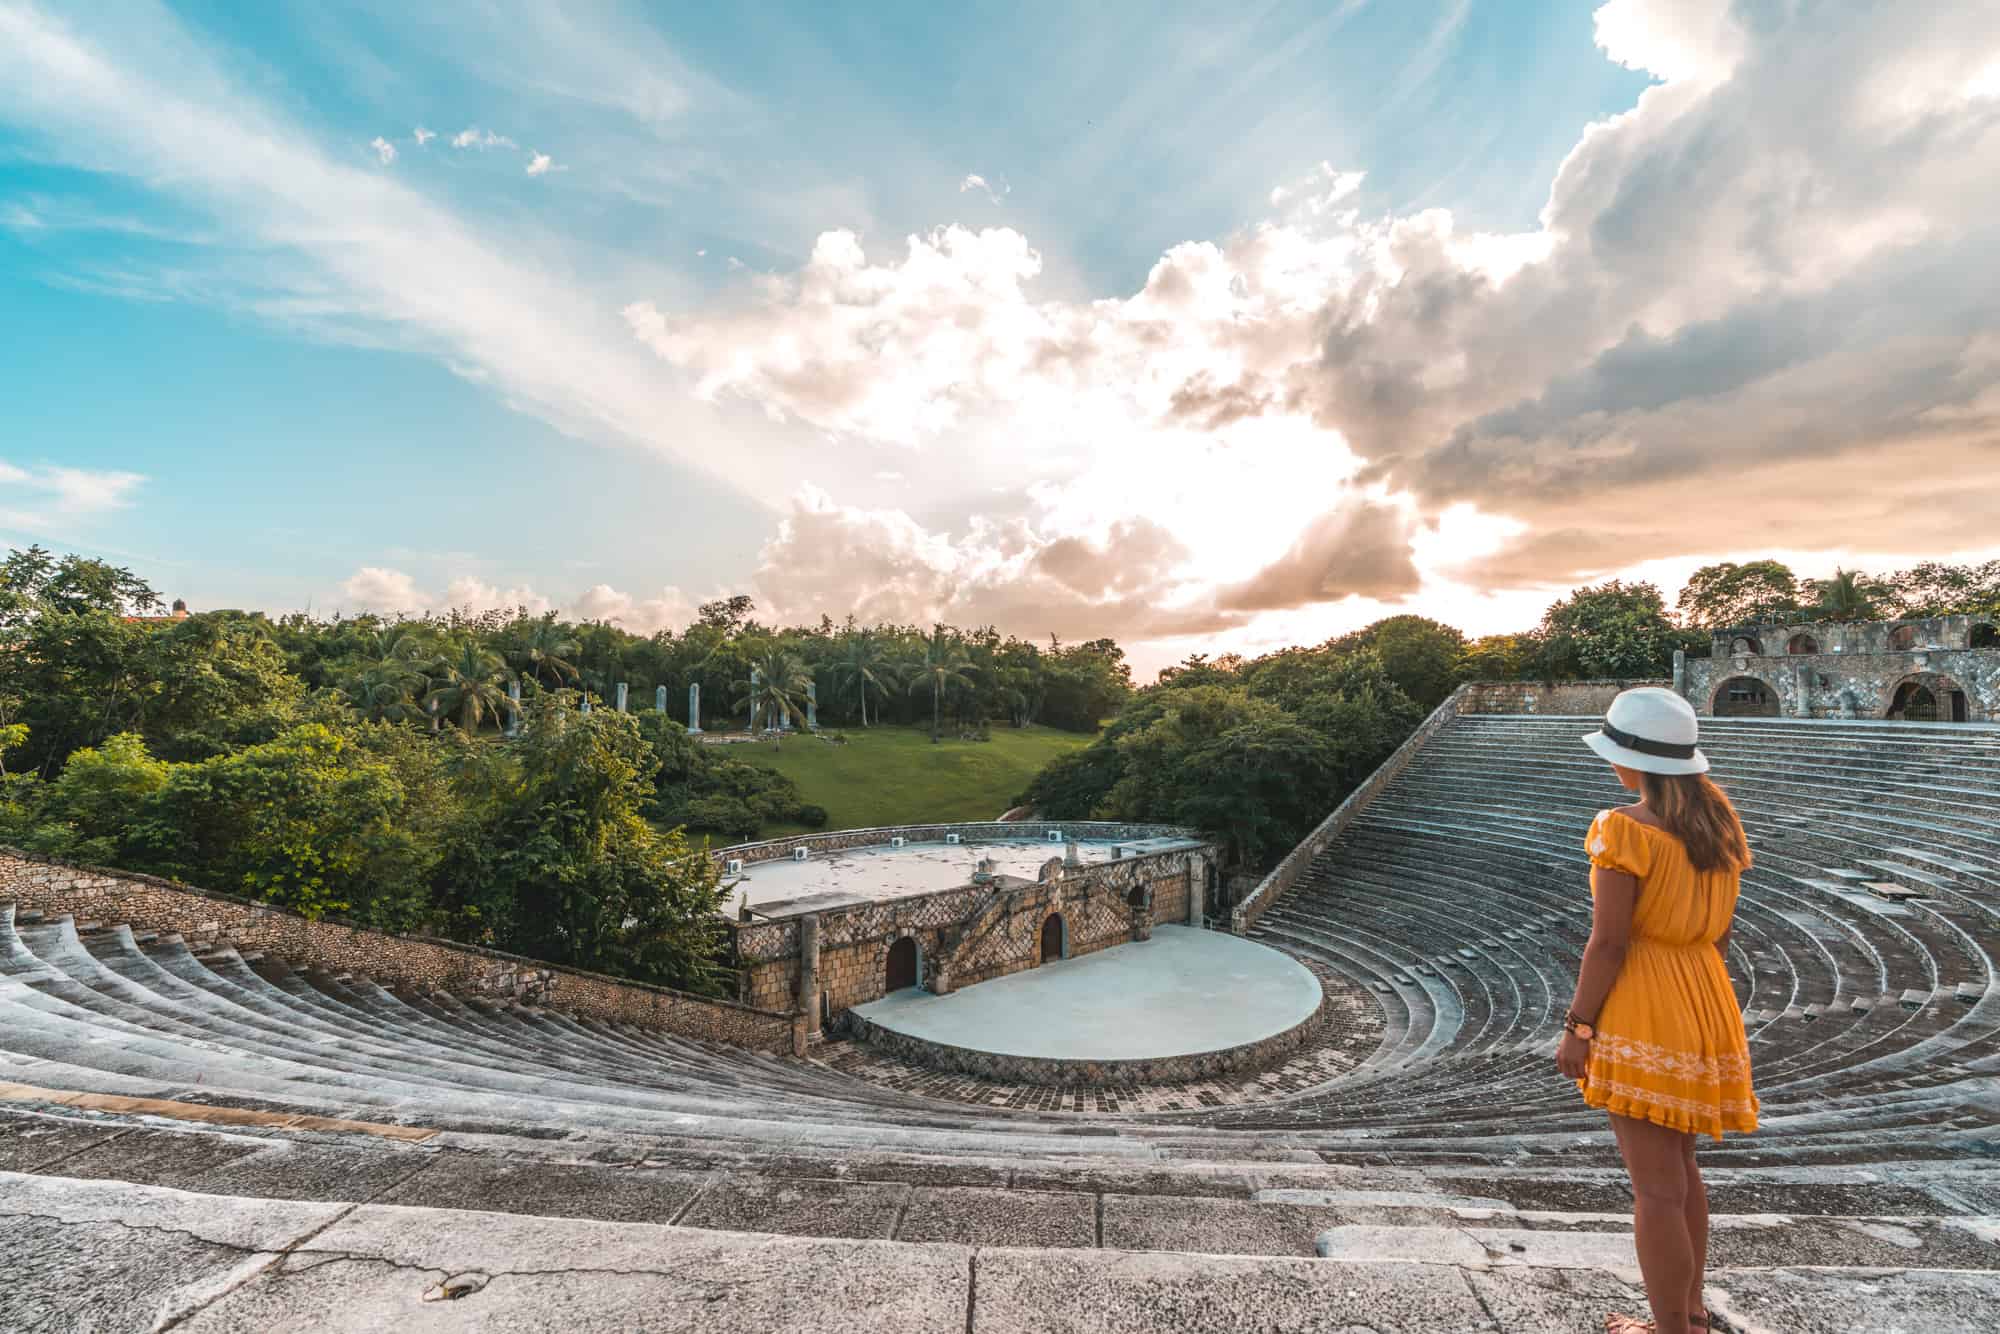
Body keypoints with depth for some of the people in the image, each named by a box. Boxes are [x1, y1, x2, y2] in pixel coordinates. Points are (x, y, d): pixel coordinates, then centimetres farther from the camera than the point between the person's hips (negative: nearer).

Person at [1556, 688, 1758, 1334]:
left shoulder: (1625, 830, -19)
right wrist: (1701, 1006, 23)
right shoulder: (1719, 825, 5)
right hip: (1705, 1004, 9)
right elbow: (1720, 933, 11)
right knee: (1680, 1168, 24)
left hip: (1641, 1012, -9)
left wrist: (1576, 1028, -10)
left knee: (1657, 1188, 3)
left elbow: (1607, 943, -19)